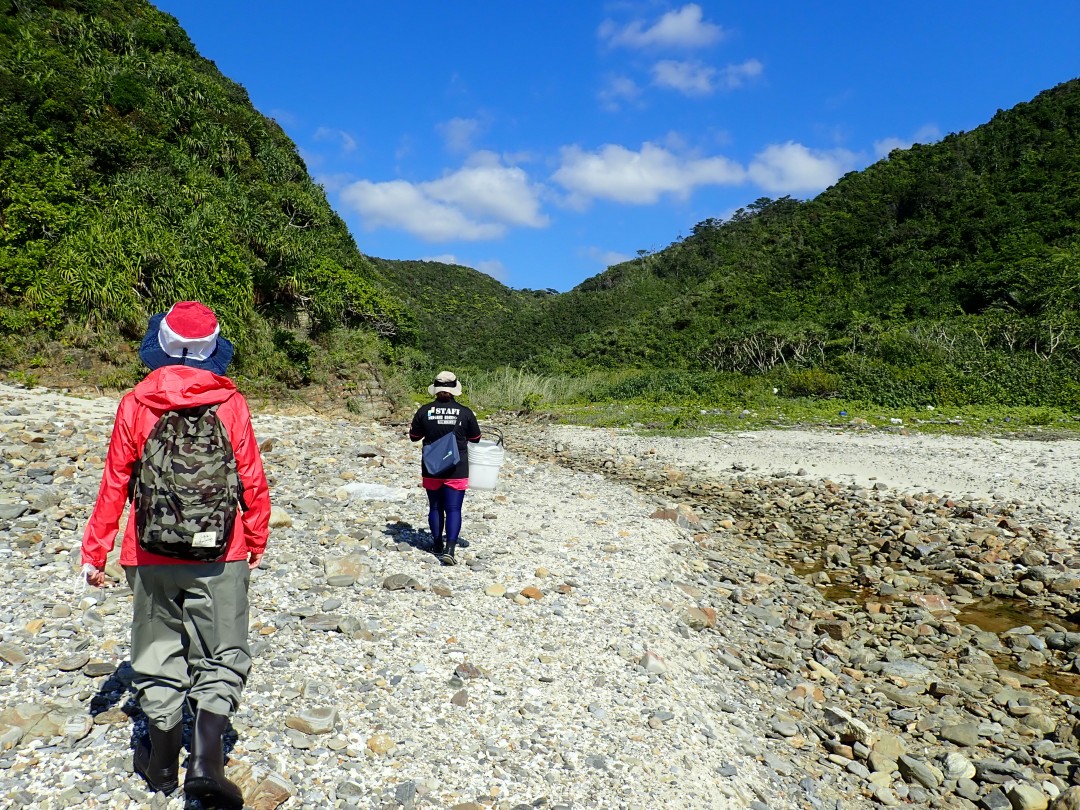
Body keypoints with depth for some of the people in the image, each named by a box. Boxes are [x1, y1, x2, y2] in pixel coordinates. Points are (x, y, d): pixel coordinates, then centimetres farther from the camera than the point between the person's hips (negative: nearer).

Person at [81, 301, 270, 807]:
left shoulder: (135, 404, -4)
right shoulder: (231, 404, -5)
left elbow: (114, 485, 0)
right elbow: (253, 483, -2)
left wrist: (94, 551, 10)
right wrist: (256, 542, 11)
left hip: (150, 556, 2)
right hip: (220, 556, -1)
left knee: (159, 656, 16)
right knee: (220, 657, 10)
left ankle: (163, 763, 30)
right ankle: (206, 763, -1)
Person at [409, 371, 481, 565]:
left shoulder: (424, 411, -5)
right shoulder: (464, 412, -8)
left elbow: (414, 436, 6)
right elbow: (475, 438, 4)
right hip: (456, 470, -2)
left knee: (435, 507, 16)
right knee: (453, 509, 0)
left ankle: (438, 545, 29)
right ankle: (449, 549, -9)